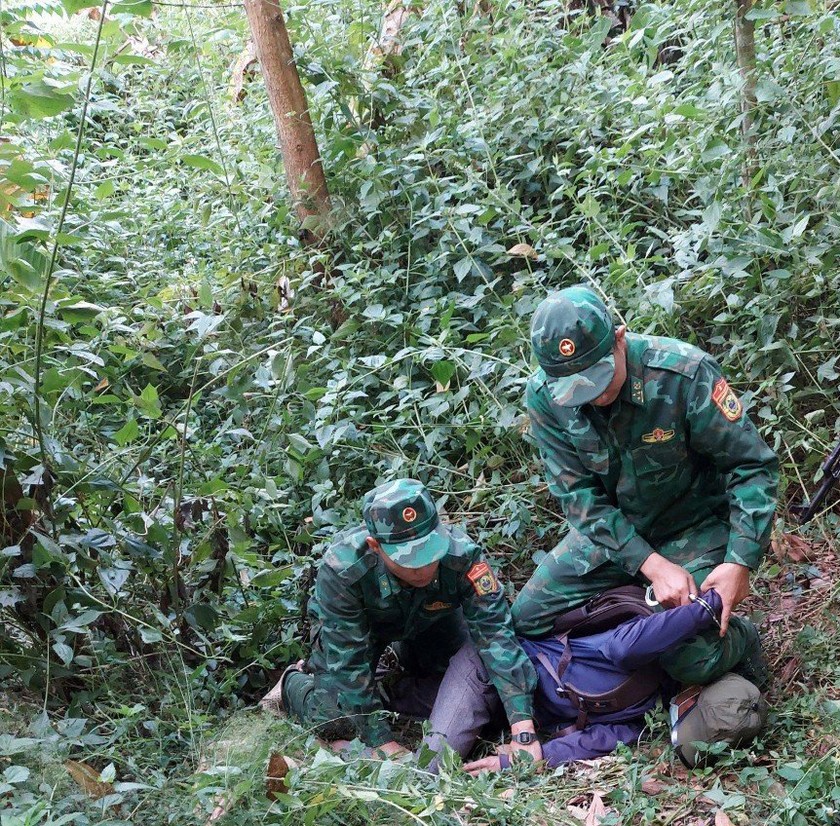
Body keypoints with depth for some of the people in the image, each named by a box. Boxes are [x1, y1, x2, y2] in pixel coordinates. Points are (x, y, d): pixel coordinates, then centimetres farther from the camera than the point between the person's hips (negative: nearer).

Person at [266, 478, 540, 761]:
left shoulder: (461, 555, -40)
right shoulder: (341, 568, -42)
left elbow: (495, 633, -41)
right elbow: (348, 662, -34)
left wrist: (524, 734, -48)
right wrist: (382, 742, -33)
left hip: (431, 619, 3)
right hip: (356, 623, -2)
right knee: (336, 720, -15)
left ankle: (386, 695, 20)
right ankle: (293, 682, 18)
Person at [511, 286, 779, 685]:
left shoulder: (684, 373, -29)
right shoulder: (544, 397, -19)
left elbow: (752, 465, -20)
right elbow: (577, 494, -16)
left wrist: (740, 563, -27)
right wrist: (651, 564, -27)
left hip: (693, 528, -4)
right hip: (609, 530, 4)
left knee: (692, 662, -19)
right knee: (527, 620, -1)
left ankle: (743, 638, 17)